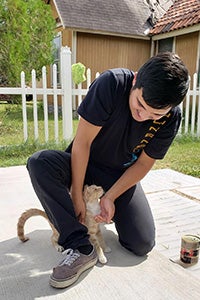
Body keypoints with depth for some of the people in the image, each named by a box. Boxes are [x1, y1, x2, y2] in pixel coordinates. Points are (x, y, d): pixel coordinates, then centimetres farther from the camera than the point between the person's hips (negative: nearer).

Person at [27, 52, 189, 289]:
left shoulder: (171, 118, -17)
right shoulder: (111, 84, -28)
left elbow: (144, 163, -9)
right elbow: (82, 141, -25)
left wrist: (110, 198, -18)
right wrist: (76, 196, -22)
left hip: (122, 174, 2)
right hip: (82, 164, -1)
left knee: (142, 245, -13)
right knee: (40, 163, -32)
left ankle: (112, 211, 21)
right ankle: (81, 248, -27)